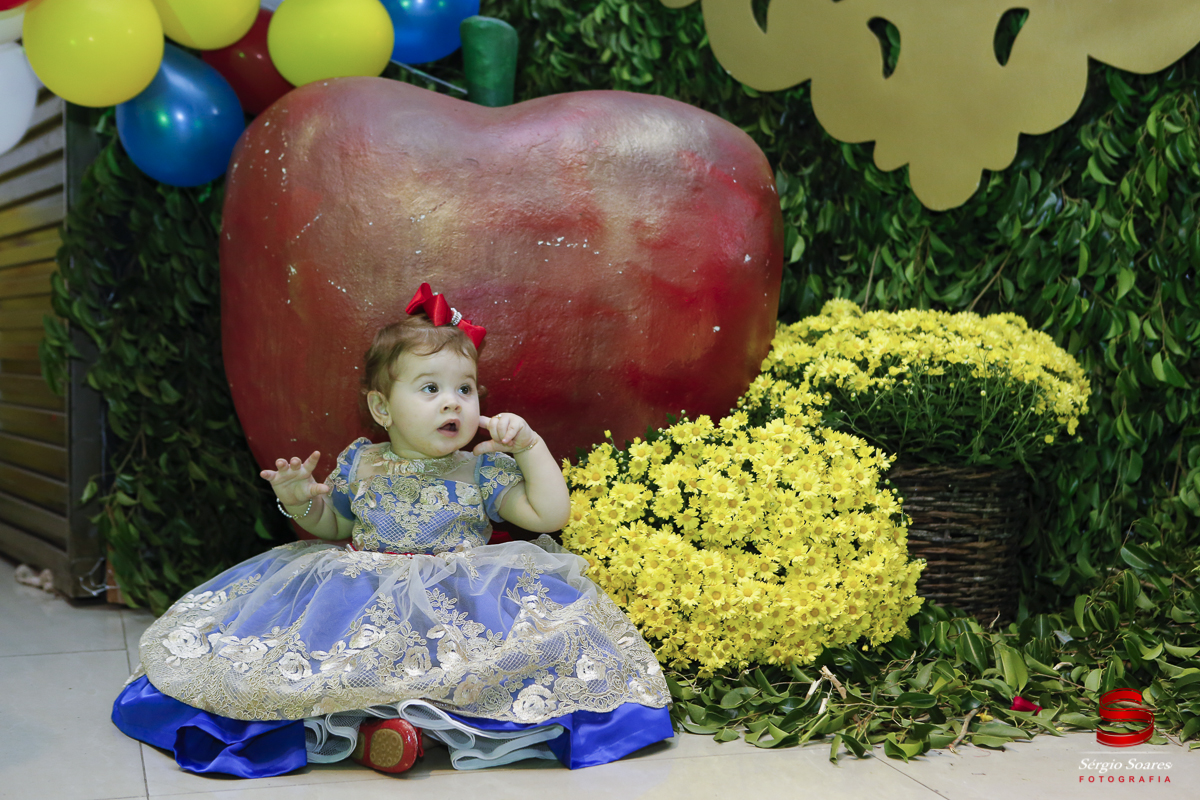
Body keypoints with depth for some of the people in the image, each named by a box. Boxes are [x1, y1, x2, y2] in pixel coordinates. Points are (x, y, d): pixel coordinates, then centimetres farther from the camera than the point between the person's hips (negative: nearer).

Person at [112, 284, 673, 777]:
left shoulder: (482, 470, 2)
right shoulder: (359, 463, 8)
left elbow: (551, 514, -2)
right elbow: (332, 526, 22)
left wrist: (531, 446, -7)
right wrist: (301, 502, 1)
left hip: (458, 602, -1)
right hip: (361, 602, 2)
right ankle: (358, 721, -38)